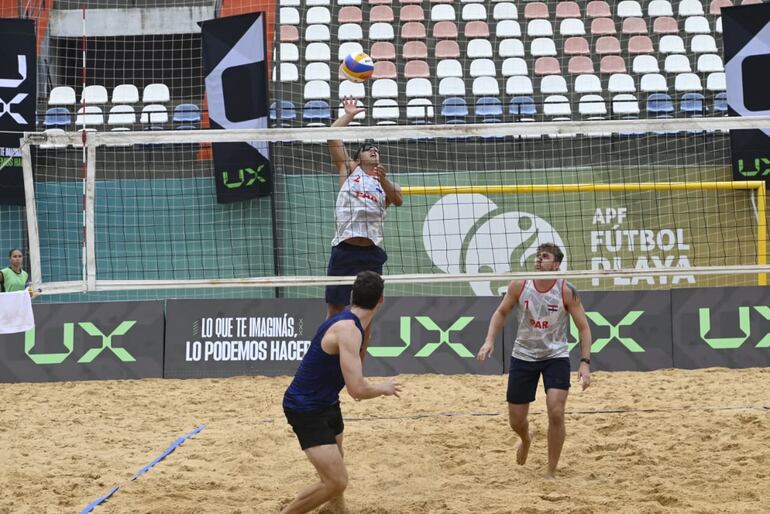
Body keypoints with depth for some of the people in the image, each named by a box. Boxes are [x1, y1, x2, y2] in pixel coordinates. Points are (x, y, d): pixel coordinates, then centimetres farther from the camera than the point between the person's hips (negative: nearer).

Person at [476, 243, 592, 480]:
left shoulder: (567, 291, -15)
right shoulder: (519, 286, -10)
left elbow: (584, 327, -9)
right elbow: (501, 312, 6)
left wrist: (585, 362, -19)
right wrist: (490, 340, -8)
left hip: (556, 356, -2)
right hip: (523, 356, 2)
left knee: (556, 413, -19)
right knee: (516, 420, 6)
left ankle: (551, 473, -3)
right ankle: (526, 439, 46)